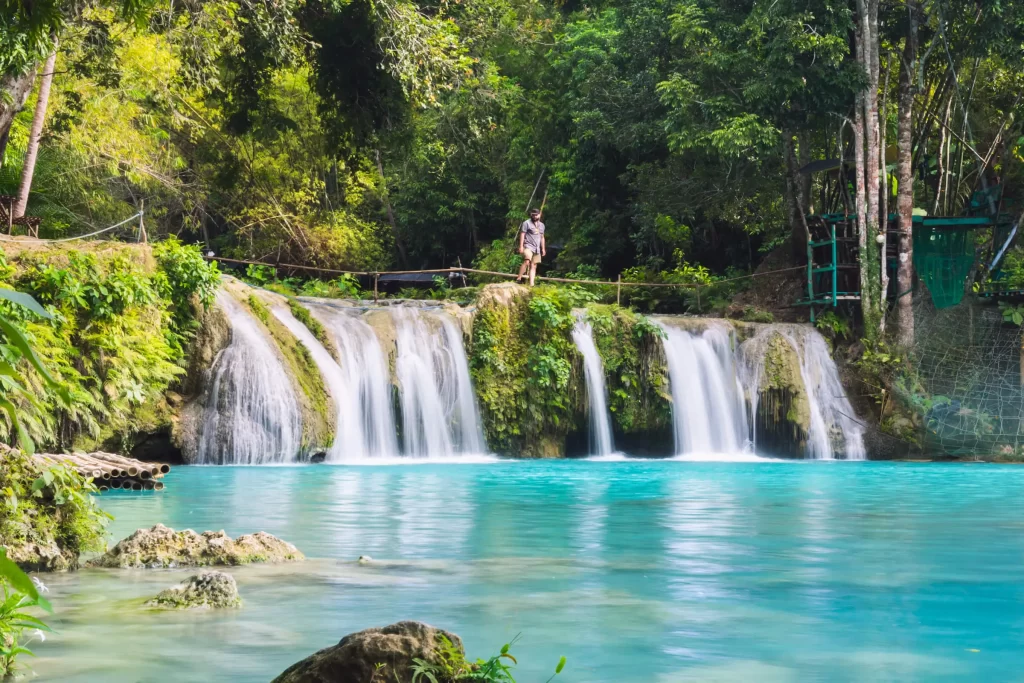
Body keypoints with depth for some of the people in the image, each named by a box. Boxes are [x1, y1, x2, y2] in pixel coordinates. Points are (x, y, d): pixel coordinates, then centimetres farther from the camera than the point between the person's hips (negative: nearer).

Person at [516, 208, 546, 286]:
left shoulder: (541, 225, 18)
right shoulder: (526, 223, -2)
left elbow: (542, 237, 24)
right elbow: (522, 235, -6)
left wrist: (543, 248, 20)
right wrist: (521, 246, -14)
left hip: (537, 248, 7)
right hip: (528, 246, -7)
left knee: (533, 266, 3)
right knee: (527, 262, -26)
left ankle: (531, 284, 2)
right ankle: (518, 279, -24)